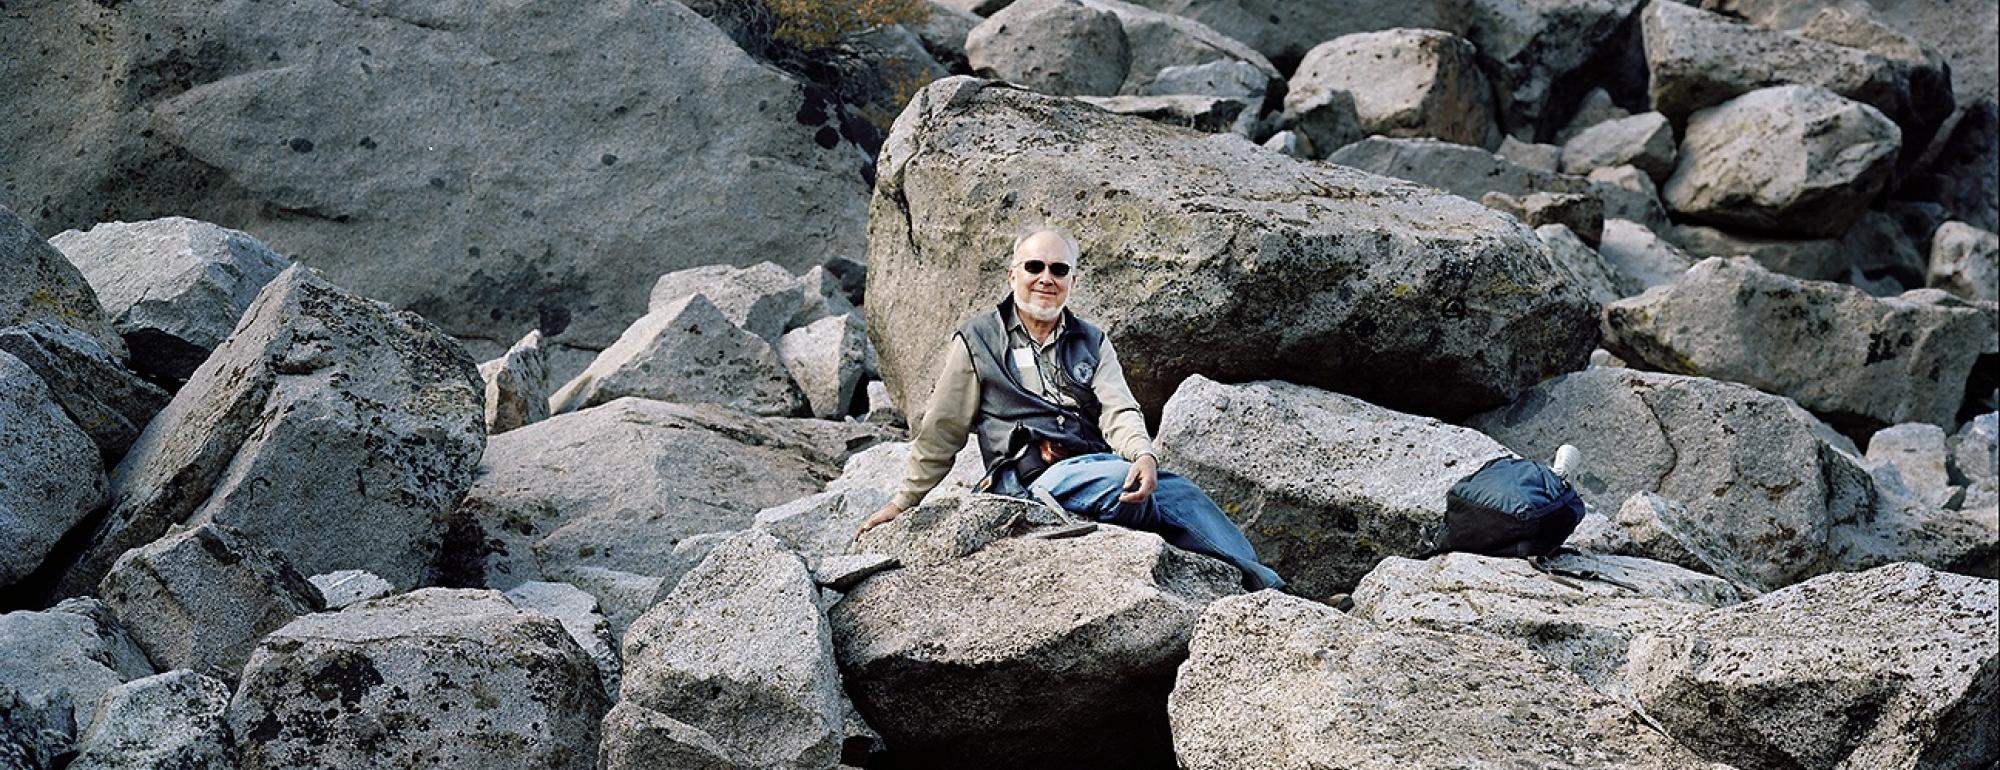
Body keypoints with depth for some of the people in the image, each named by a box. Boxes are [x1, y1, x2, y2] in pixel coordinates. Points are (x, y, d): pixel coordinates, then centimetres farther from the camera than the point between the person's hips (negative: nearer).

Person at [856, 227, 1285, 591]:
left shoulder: (1092, 344, 21)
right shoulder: (977, 342, 12)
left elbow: (1118, 411, 4)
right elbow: (941, 433, 17)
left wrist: (1144, 455, -18)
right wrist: (904, 501, 17)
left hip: (1097, 464, 4)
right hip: (1031, 477, -4)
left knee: (1186, 494, -26)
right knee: (1117, 478, -35)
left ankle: (1270, 594, -32)